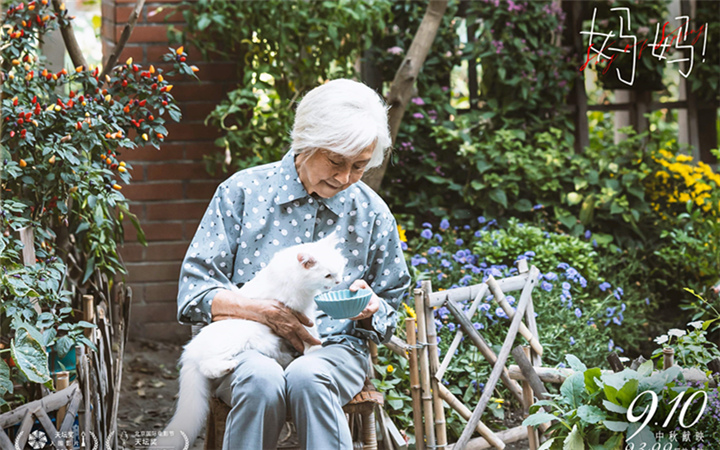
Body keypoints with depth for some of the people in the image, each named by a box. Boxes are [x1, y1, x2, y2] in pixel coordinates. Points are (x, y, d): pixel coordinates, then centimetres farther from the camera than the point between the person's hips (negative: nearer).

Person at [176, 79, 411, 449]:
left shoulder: (372, 214, 7)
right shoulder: (243, 191, 1)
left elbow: (388, 314, 17)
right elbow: (194, 291, -2)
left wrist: (370, 308, -8)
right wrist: (263, 311, -17)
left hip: (333, 349, 1)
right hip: (247, 346, -1)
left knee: (307, 378, -36)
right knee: (262, 381, -36)